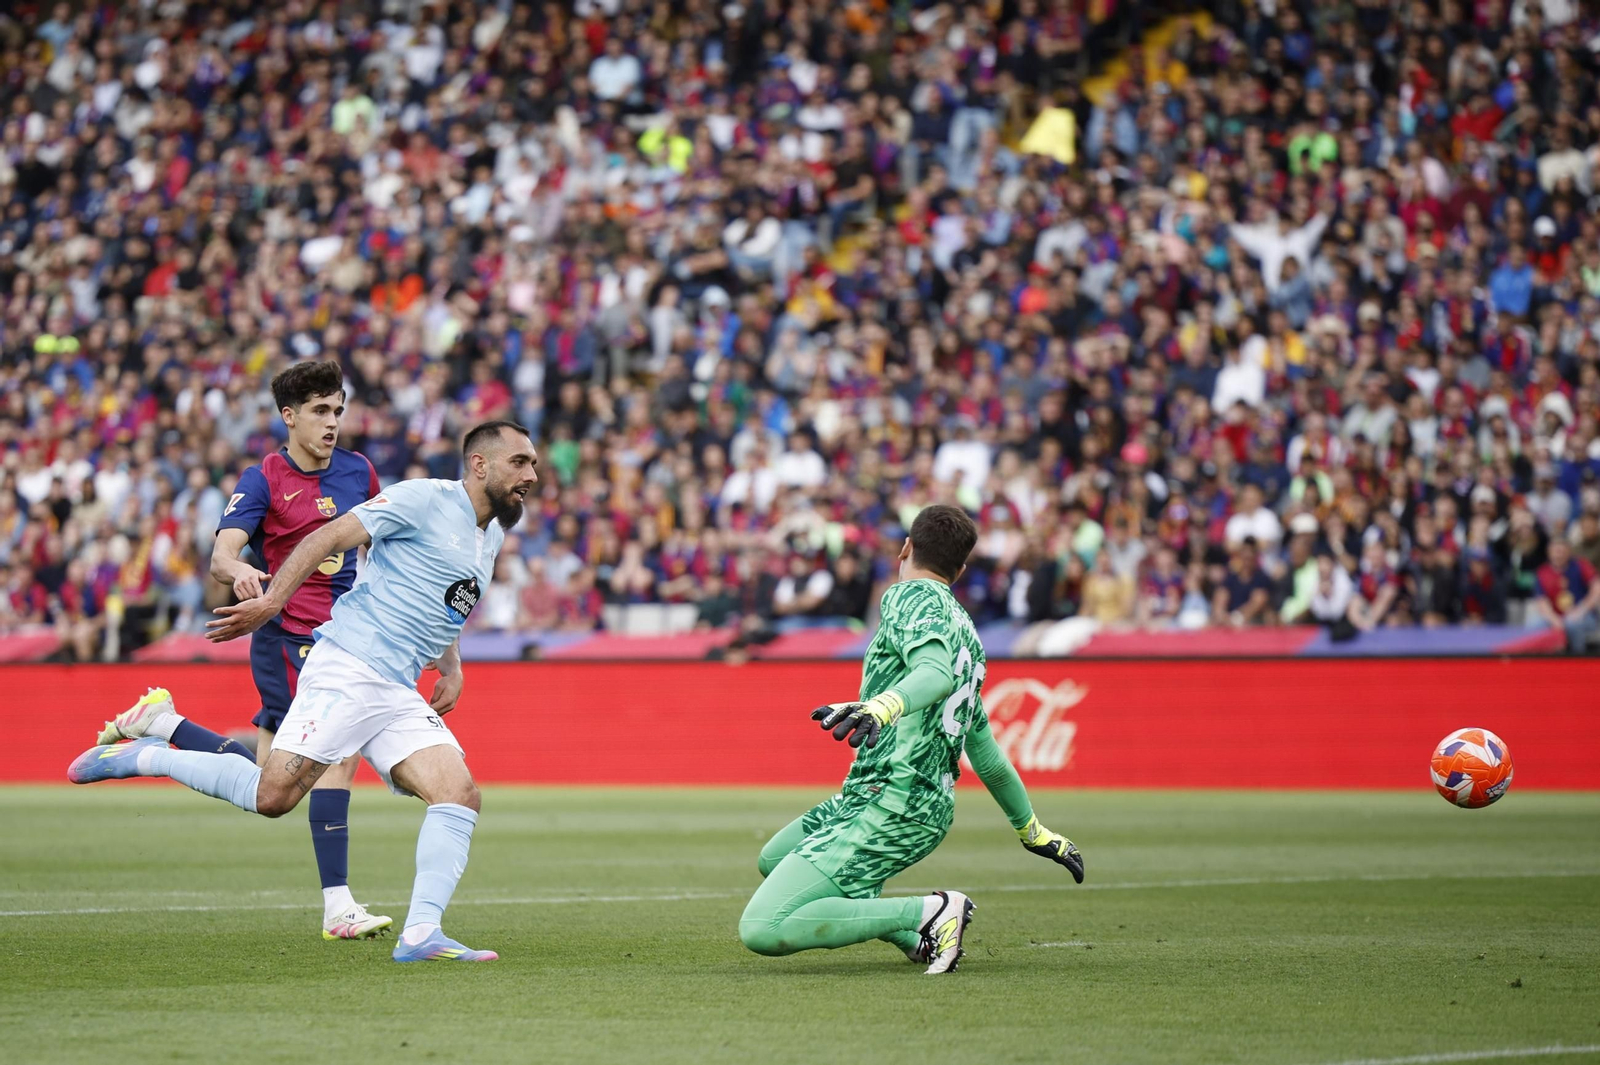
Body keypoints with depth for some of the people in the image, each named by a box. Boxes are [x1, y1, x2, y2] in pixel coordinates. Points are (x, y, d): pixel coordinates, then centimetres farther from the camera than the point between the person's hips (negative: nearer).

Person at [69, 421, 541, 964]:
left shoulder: (493, 537, 20)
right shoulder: (424, 499, -5)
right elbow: (327, 538, -9)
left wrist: (451, 669, 20)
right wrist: (273, 599, -16)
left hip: (398, 695, 8)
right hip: (346, 670, -8)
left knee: (460, 795, -12)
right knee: (274, 795, -16)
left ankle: (420, 935, -15)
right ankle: (146, 757, 4)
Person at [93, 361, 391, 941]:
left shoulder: (358, 471, 9)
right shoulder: (263, 480, -8)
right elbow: (222, 552, -20)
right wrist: (238, 571, -41)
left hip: (337, 641, 7)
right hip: (288, 637, -7)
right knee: (340, 754, -19)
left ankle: (159, 722, 27)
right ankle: (337, 909, -18)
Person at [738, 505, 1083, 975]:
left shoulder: (912, 597, -5)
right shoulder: (964, 626, 20)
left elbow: (937, 673, -27)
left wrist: (880, 707, -46)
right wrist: (1032, 830, 40)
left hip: (890, 803, -9)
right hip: (931, 808, 9)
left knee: (760, 930, -17)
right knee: (772, 860, 29)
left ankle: (928, 912, -16)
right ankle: (916, 933, 11)